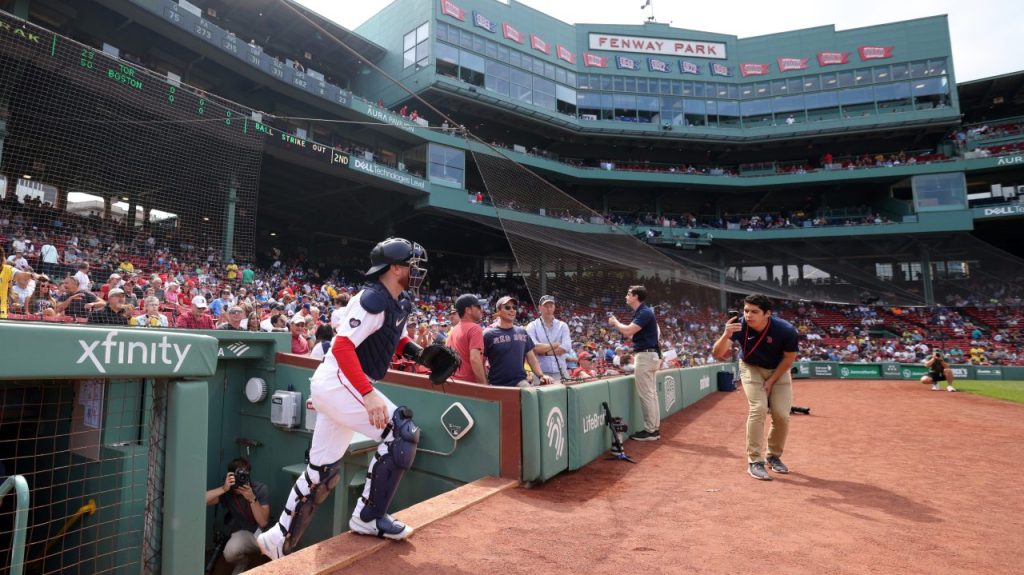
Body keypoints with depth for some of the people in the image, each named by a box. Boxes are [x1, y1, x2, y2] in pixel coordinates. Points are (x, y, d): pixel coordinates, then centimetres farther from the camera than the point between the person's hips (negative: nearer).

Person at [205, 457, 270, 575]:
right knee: (230, 553, -31)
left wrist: (252, 499, -35)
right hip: (242, 533, 1)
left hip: (261, 531, -1)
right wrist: (223, 489, -40)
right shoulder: (227, 491, -15)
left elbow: (263, 523, -23)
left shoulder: (261, 489, -18)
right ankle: (243, 561, 7)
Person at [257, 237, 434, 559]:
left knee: (323, 473, 13)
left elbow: (399, 342, 21)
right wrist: (369, 394, -34)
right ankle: (368, 518, -3)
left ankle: (279, 542, 27)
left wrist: (424, 355, 1)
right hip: (337, 384, -10)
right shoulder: (373, 299, -19)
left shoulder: (401, 303, 10)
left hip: (337, 387, 10)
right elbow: (342, 346, -27)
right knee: (403, 431, -16)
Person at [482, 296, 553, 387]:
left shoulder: (522, 332, 11)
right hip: (497, 385, -3)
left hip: (520, 382, 3)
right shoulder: (489, 334, -3)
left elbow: (531, 357, 14)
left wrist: (540, 375, 0)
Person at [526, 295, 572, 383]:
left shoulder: (563, 325, 11)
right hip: (541, 373, -3)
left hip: (561, 373, 3)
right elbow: (534, 347, -13)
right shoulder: (532, 326, 3)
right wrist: (556, 345, -5)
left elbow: (566, 347, -4)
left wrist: (544, 352, -8)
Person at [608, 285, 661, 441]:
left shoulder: (645, 312, -16)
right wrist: (616, 323, 9)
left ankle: (650, 431, -2)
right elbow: (630, 332, 19)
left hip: (646, 356, -11)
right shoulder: (641, 312, 16)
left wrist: (615, 322, -8)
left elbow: (628, 331, -23)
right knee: (652, 394, 12)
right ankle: (655, 429, 18)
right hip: (648, 355, 11)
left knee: (646, 395, -6)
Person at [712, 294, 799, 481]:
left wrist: (771, 381, -13)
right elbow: (717, 354, -34)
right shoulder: (739, 326, -29)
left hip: (778, 371, 1)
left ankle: (774, 456, 21)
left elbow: (789, 358, -13)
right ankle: (754, 461, -6)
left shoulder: (786, 331, -30)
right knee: (758, 409, -17)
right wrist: (726, 335, -53)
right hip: (751, 368, -1)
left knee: (782, 415, -5)